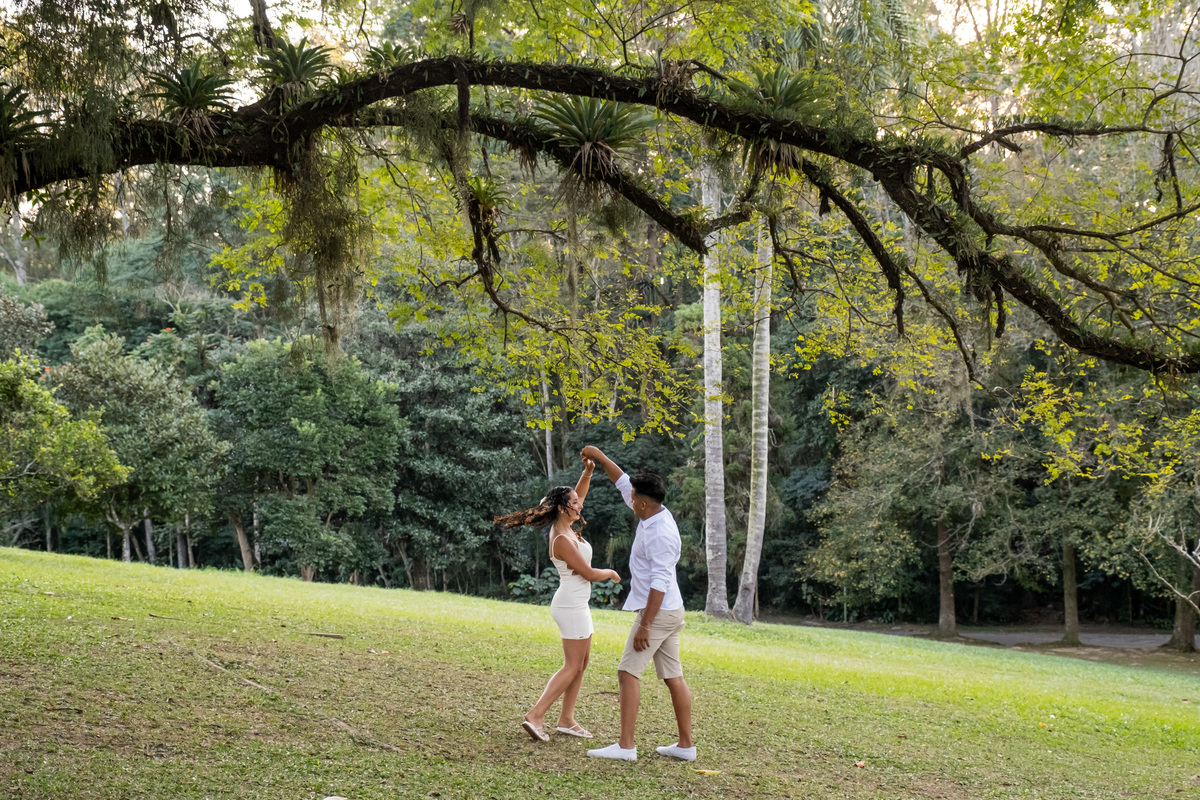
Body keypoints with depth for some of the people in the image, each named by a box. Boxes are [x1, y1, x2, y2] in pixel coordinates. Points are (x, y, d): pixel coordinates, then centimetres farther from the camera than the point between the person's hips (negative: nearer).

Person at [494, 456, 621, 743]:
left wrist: (587, 472, 3)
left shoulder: (565, 527, 4)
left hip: (576, 604, 10)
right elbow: (589, 574, -17)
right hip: (572, 605, -10)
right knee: (572, 666, -6)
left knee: (582, 662, 14)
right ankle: (535, 716, -10)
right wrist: (611, 573, 2)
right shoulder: (563, 540, -22)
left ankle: (566, 719, 17)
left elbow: (579, 494, 20)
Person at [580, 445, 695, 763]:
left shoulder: (660, 534, -21)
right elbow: (624, 484, 21)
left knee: (628, 672, -8)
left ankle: (625, 746, -10)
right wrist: (600, 457, 21)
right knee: (673, 677, 10)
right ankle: (686, 745, 13)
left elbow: (660, 583, -25)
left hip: (658, 612, -10)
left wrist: (644, 625, -25)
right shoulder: (656, 513, 7)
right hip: (671, 610, 10)